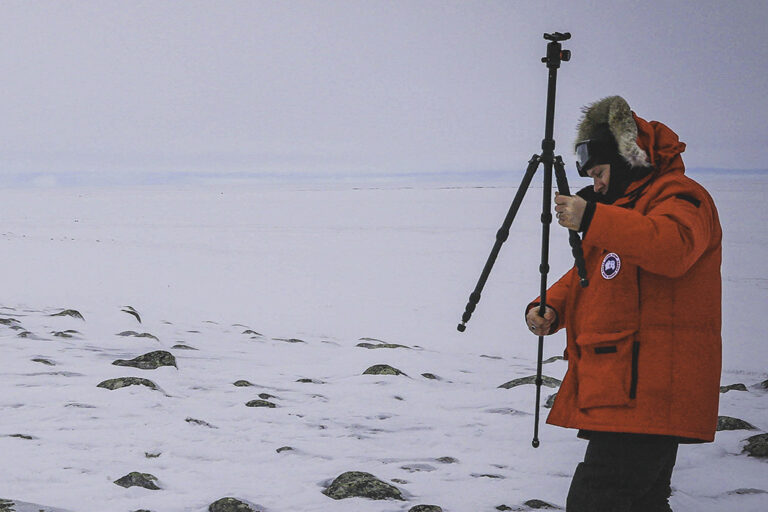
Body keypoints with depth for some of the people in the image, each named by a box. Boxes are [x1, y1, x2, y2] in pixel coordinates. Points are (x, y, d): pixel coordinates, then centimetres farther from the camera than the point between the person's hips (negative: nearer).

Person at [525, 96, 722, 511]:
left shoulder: (680, 197, -6)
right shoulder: (624, 207, 26)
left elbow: (672, 248, -29)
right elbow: (586, 275, 28)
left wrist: (592, 218, -29)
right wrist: (549, 307, 7)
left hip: (645, 394, -11)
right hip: (621, 390, 11)